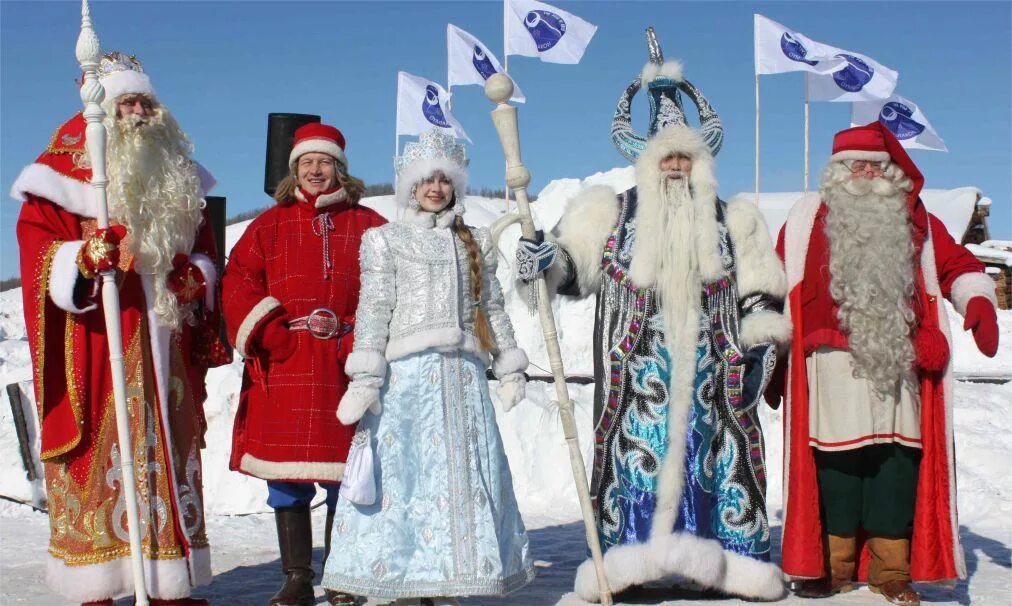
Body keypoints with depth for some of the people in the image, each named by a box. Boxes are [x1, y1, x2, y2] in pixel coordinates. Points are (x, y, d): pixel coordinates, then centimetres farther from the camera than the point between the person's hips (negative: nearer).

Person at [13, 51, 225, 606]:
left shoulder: (175, 176, 15)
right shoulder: (65, 174, -1)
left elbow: (202, 244, 22)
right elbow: (38, 249, -7)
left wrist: (196, 275, 1)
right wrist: (83, 259, -27)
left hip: (164, 347, 5)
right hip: (98, 349, -5)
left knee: (170, 454, 7)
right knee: (100, 458, -5)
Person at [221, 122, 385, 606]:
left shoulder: (368, 226, 10)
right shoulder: (270, 225, 11)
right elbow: (238, 283, 3)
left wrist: (352, 331, -10)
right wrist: (270, 333, -10)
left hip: (345, 370, -1)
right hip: (283, 370, 1)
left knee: (343, 481, 3)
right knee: (286, 485, 3)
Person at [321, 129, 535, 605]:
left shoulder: (475, 241, 18)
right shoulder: (385, 240, 7)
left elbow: (492, 309, 18)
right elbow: (373, 311, -2)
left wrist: (509, 368, 13)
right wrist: (366, 379, -10)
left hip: (462, 373, 4)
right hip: (406, 373, -3)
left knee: (461, 472, 1)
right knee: (407, 471, -5)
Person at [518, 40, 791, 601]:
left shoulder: (731, 221, 12)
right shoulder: (612, 212, 6)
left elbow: (758, 288, 13)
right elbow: (570, 259, 0)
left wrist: (761, 334, 1)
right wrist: (543, 258, -21)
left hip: (709, 360, 2)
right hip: (638, 360, -1)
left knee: (713, 446, 1)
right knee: (638, 445, -3)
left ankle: (729, 553, 8)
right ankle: (632, 548, 3)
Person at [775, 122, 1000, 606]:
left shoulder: (916, 222, 17)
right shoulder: (807, 219, 9)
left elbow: (957, 266, 15)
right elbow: (778, 288, 7)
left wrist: (979, 302, -7)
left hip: (900, 365, 2)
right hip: (834, 365, -2)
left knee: (898, 461, 0)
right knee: (837, 458, -2)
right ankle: (833, 566, 10)